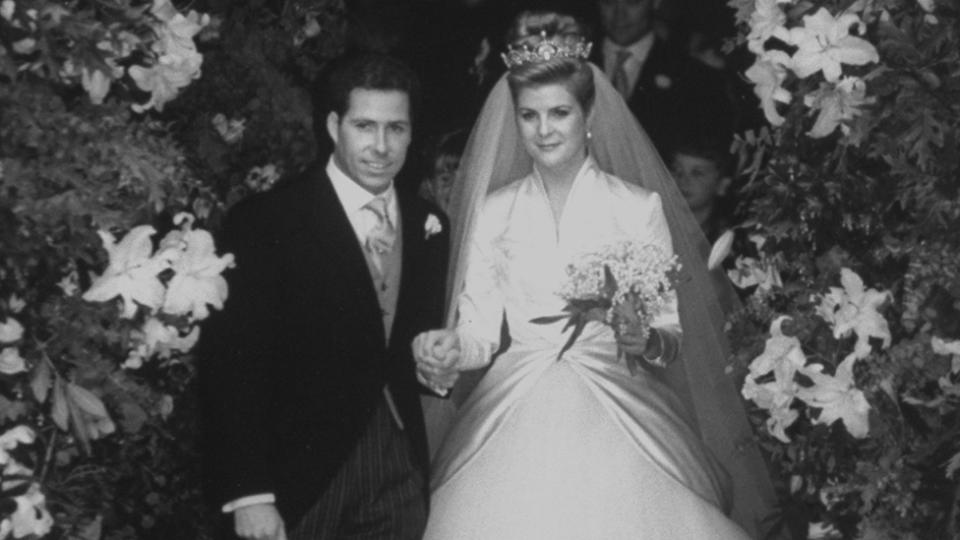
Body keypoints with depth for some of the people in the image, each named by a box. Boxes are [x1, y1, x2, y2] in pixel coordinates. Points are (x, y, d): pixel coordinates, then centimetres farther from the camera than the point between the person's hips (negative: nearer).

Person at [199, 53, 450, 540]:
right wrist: (249, 493, -17)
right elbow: (233, 365, -13)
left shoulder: (428, 224, 6)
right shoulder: (265, 221, -10)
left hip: (401, 477, 4)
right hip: (301, 477, -4)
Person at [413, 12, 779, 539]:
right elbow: (479, 326, 5)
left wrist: (648, 340, -19)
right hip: (516, 422, 2)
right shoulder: (492, 210, 7)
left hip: (615, 419, -1)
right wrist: (450, 348, -15)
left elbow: (671, 330, 1)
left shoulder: (639, 207, 0)